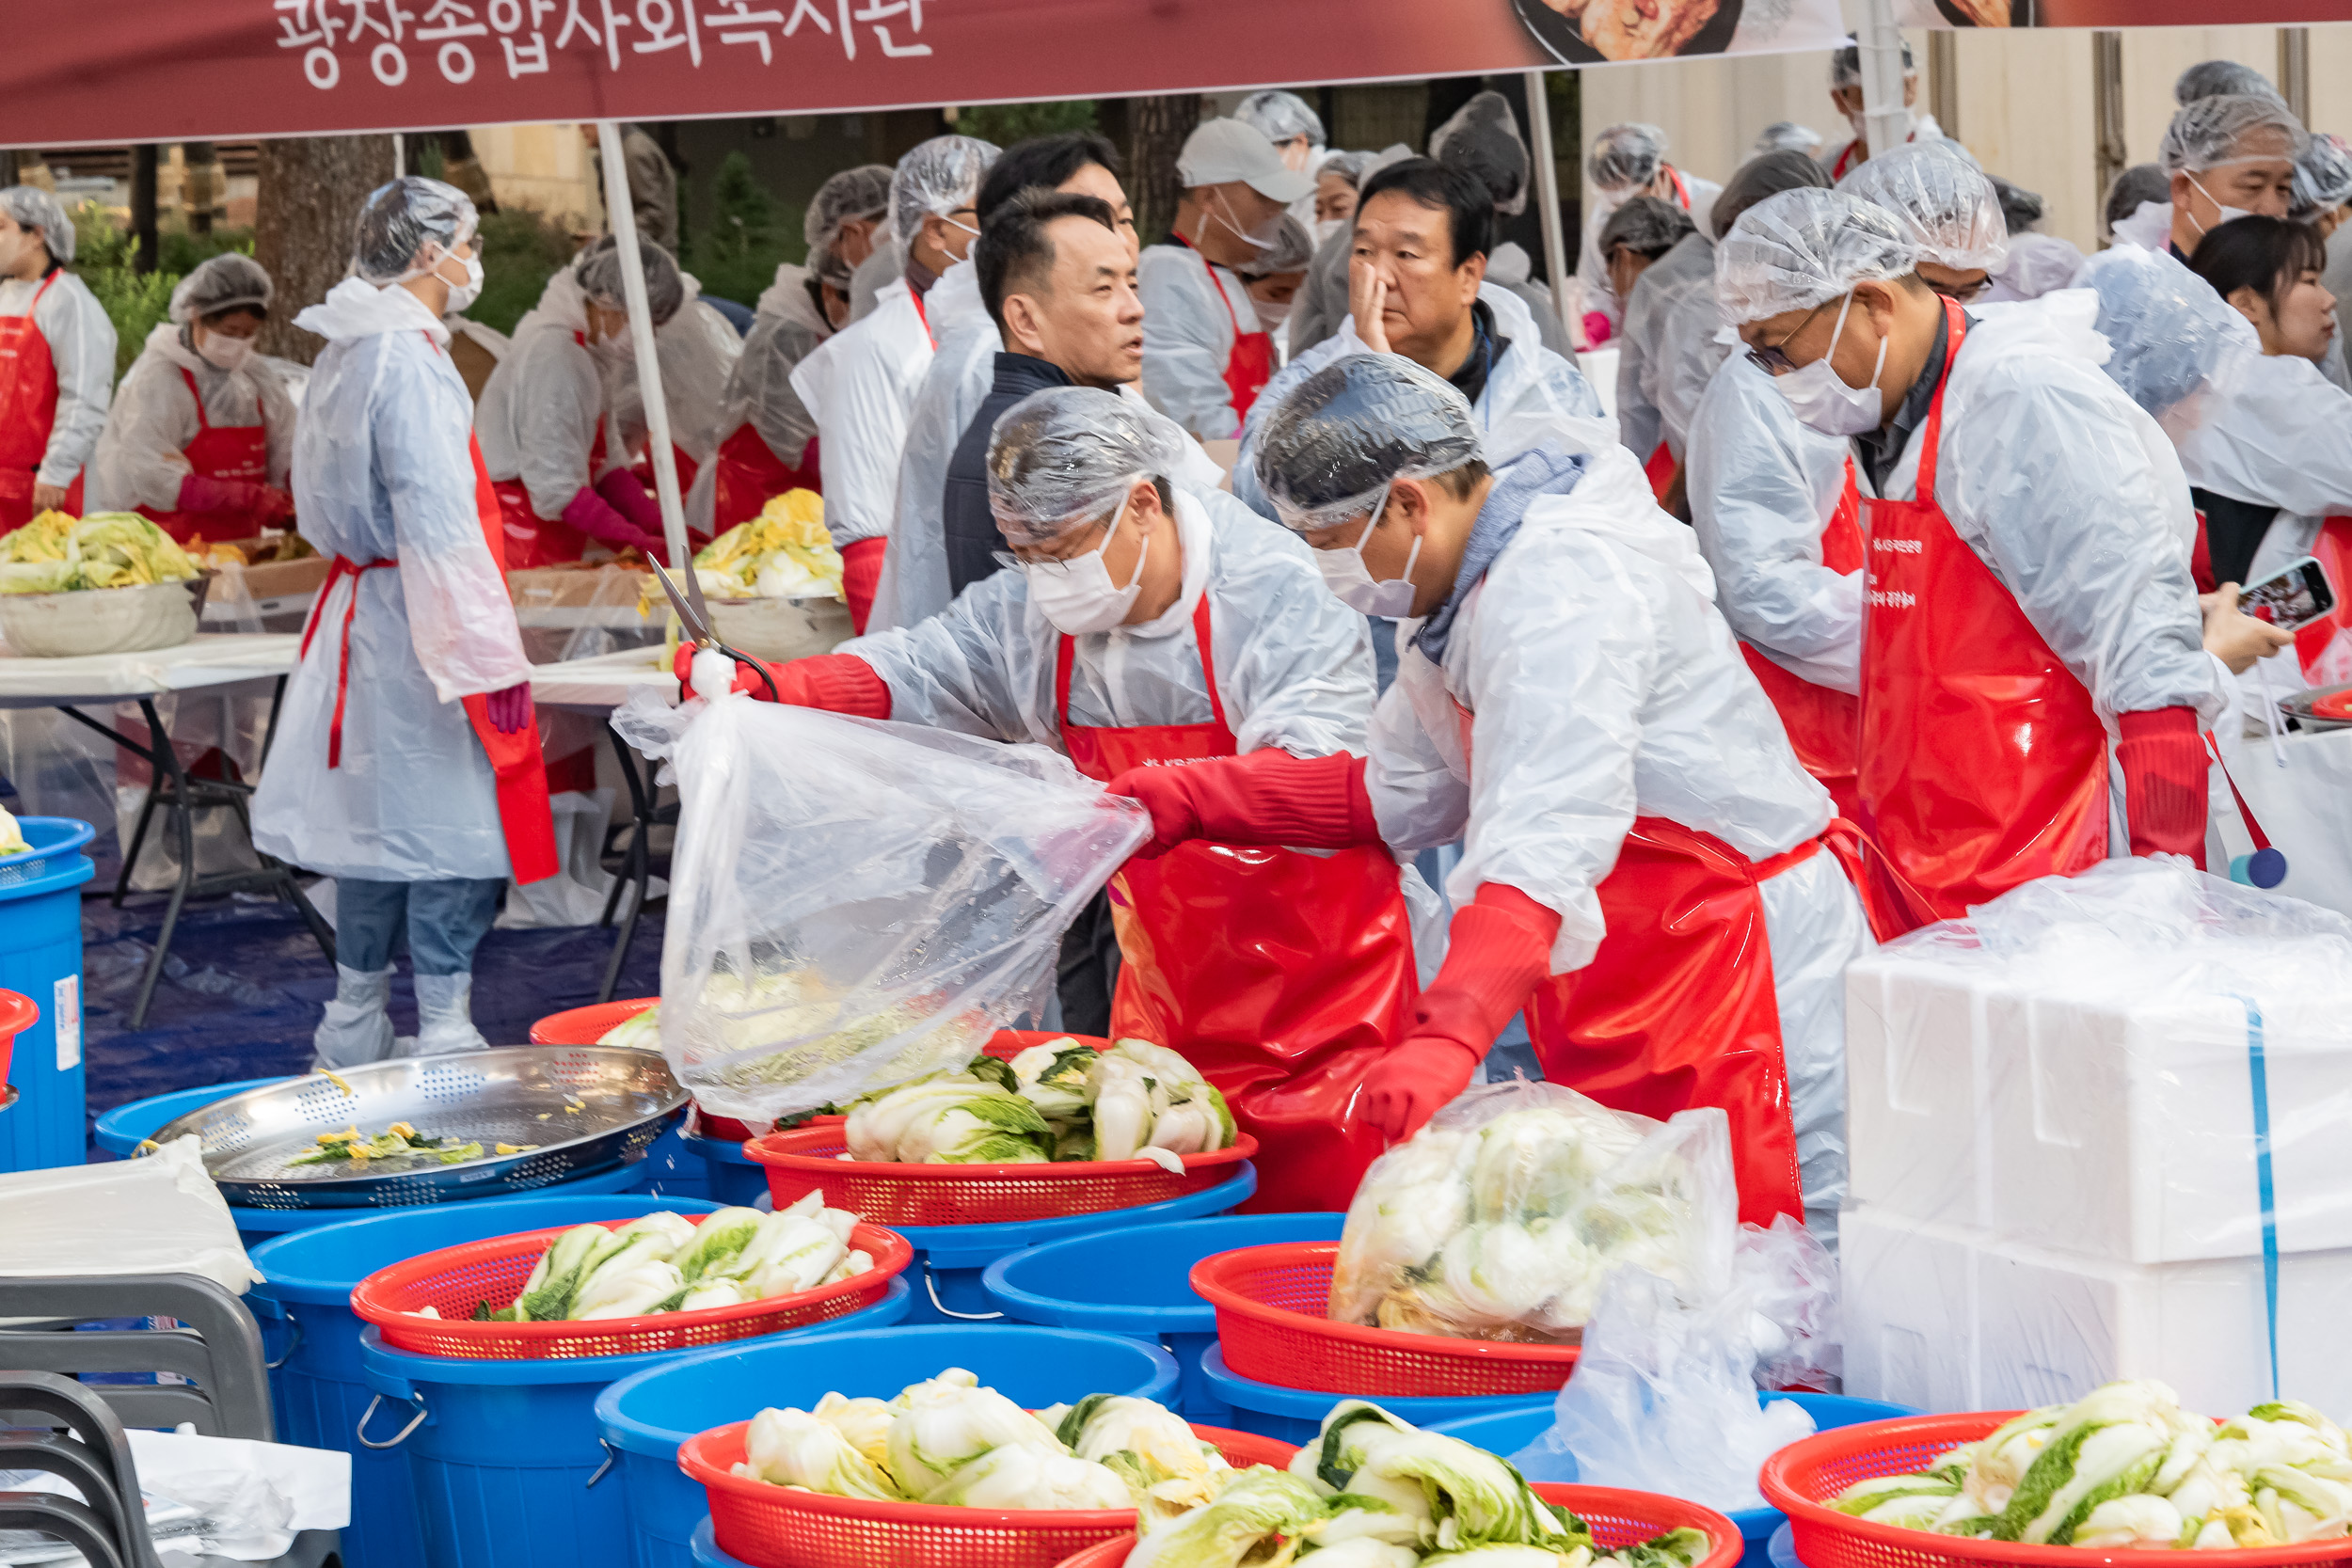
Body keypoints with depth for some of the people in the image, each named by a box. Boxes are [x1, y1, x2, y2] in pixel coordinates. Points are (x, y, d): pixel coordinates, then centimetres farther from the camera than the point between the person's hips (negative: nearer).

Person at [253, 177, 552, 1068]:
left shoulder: (348, 354, 13)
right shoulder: (408, 361, -17)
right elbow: (440, 525, -21)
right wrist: (490, 655, -19)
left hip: (365, 613, 10)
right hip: (418, 623, -10)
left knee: (377, 818, 14)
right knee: (448, 823, -5)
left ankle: (355, 1034, 20)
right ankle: (444, 1034, -4)